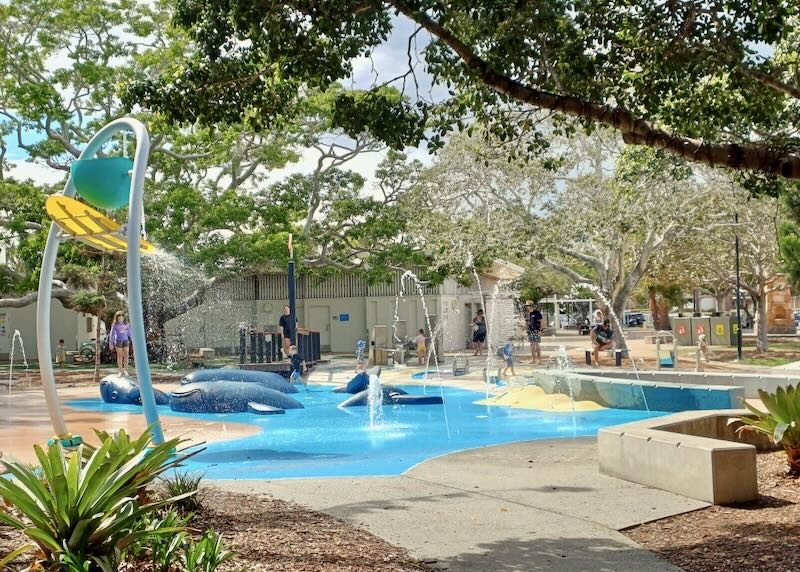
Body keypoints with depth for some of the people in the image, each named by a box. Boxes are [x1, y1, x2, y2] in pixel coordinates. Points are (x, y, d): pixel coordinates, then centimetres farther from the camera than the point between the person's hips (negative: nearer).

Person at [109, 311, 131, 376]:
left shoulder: (126, 324, 4)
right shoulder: (115, 325, -3)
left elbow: (129, 332, 13)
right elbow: (112, 334, 1)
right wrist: (111, 344, -1)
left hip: (125, 341, 3)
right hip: (118, 341, -2)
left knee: (126, 355, 1)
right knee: (120, 356, 1)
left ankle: (125, 370, 11)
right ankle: (120, 371, 7)